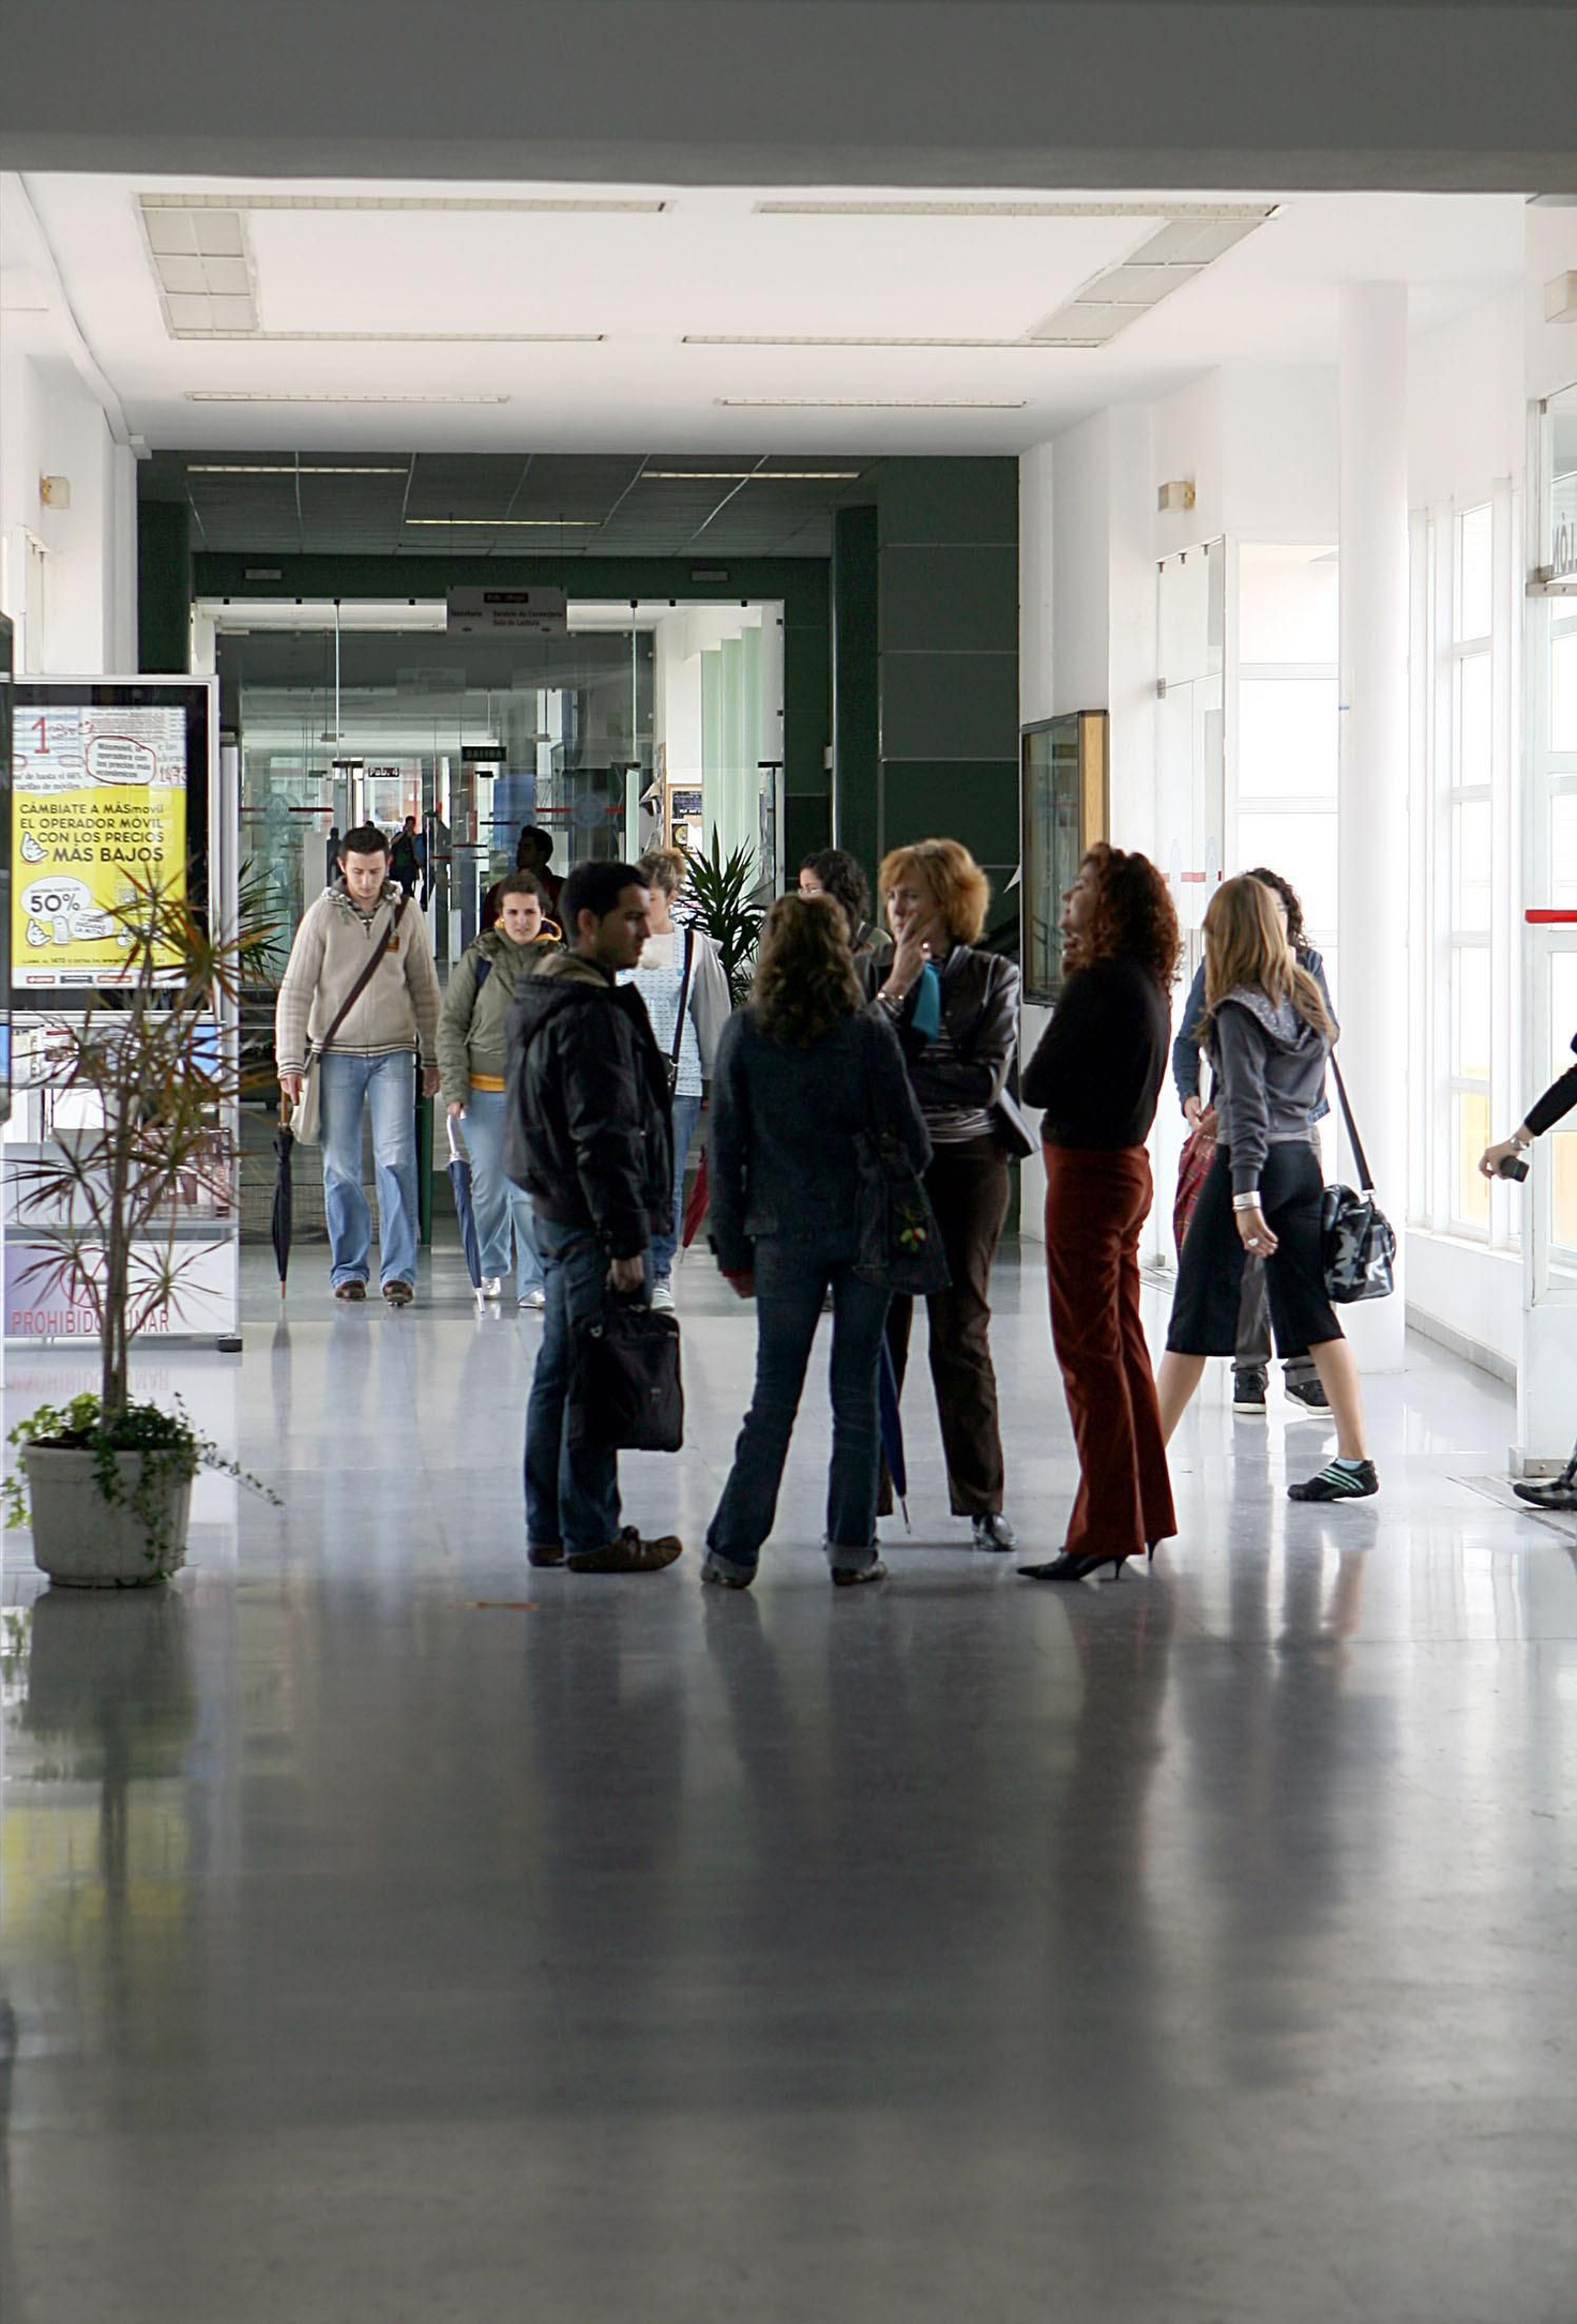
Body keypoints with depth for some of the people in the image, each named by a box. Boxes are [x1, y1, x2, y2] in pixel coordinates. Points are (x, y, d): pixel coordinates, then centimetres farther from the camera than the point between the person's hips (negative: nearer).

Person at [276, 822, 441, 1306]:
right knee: (340, 1167, 3)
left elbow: (425, 990, 13)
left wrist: (432, 1058, 13)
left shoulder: (405, 914, 3)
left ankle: (398, 1271, -8)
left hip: (393, 1053, 0)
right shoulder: (323, 914, -2)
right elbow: (295, 991, -2)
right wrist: (290, 1062, -8)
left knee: (396, 1159, -10)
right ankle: (348, 1269, 14)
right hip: (337, 1053, 0)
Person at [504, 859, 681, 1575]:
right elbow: (603, 1140, -22)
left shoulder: (543, 1000, 16)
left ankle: (549, 1529, 20)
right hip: (589, 1221, -11)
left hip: (556, 1213, 11)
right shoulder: (591, 1014, -17)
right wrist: (626, 1242, -21)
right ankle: (590, 1535, -3)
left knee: (559, 1372, 14)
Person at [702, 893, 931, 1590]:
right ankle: (852, 1547, 9)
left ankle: (734, 1550, 5)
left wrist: (734, 1249, 7)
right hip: (866, 1231, -1)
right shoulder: (870, 1034, -7)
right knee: (856, 1393, 7)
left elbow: (727, 1151, 0)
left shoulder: (743, 1036, -3)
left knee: (774, 1398, 6)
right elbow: (911, 1141, -4)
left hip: (783, 1233, 1)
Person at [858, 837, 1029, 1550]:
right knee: (877, 1330, 0)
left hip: (966, 1167, -1)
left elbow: (986, 1078, -9)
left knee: (961, 1331, 1)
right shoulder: (868, 973, 6)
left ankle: (983, 1502, 8)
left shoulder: (992, 977, 1)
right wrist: (895, 990, -12)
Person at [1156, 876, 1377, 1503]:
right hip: (1302, 1159, 7)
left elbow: (1247, 1107, -18)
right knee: (1313, 1311, 7)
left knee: (1198, 1311, 0)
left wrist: (1244, 1197, -22)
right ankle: (1353, 1459, 2)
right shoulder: (1306, 997, 10)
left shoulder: (1240, 1010, -12)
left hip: (1252, 1161, -7)